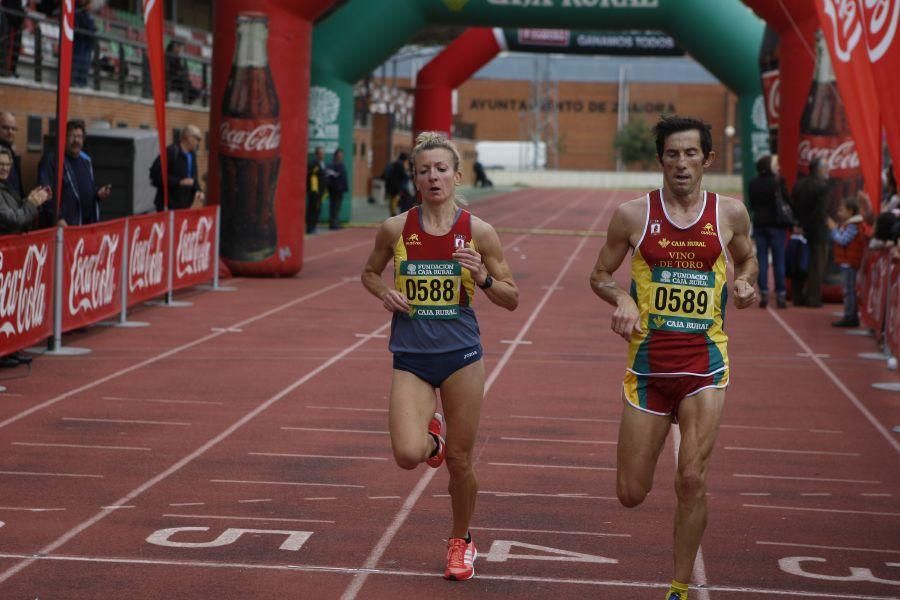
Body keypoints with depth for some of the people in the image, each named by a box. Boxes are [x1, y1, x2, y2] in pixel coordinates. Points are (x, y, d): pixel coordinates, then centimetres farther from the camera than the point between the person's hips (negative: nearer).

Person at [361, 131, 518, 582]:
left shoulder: (478, 232, -5)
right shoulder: (396, 229, -3)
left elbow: (511, 300, 2)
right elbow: (369, 273, 15)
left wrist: (483, 278, -18)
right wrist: (385, 293, -6)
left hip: (460, 354, 0)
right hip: (410, 357, 0)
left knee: (460, 460, 6)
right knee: (408, 455, -17)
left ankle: (461, 540, 31)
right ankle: (431, 437, 21)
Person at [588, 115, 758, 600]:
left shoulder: (730, 214, 1)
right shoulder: (633, 215, -2)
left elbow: (747, 257, 21)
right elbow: (600, 276, 8)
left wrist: (744, 283, -2)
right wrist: (621, 299, -14)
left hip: (705, 364, 0)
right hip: (649, 362, 1)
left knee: (691, 480, -14)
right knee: (631, 495, 5)